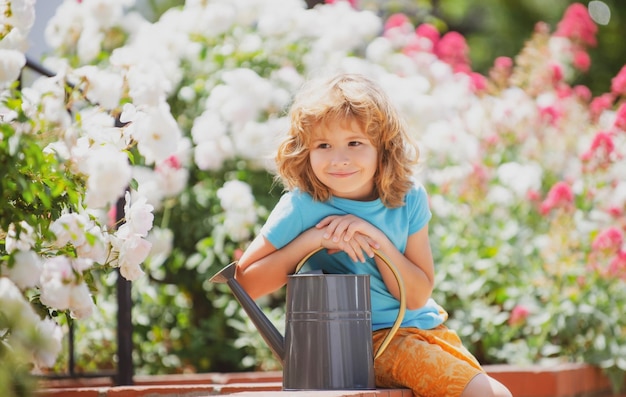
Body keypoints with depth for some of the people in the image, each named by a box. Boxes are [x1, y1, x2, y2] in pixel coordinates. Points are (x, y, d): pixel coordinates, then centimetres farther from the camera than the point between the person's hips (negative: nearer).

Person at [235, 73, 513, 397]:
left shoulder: (408, 199, -4)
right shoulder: (302, 207, -14)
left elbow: (417, 296, -6)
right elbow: (245, 282, -15)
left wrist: (377, 240, -20)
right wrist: (314, 239, -22)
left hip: (426, 327, 5)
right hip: (368, 340, -5)